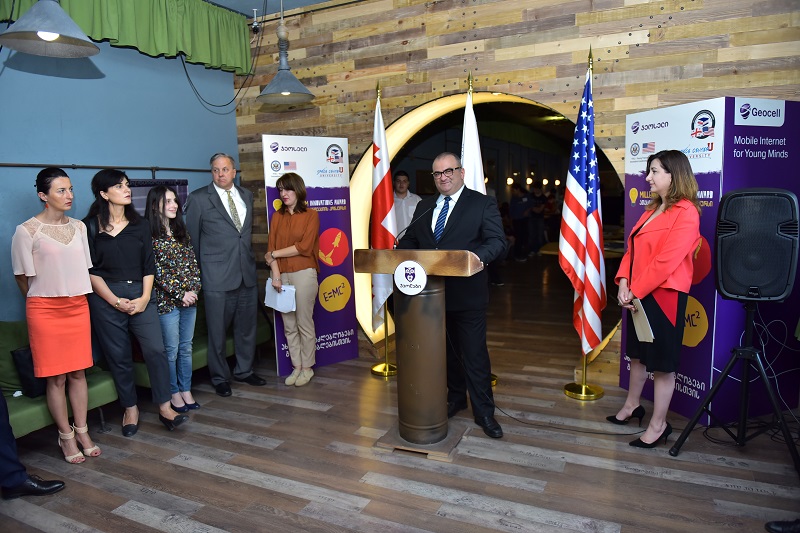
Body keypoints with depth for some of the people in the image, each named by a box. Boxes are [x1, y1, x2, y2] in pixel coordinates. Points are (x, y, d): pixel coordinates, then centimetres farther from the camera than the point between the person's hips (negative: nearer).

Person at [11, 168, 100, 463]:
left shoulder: (79, 227, 6)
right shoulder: (26, 231, -9)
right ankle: (66, 436, 18)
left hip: (77, 306, 4)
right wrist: (40, 301, 9)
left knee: (78, 372, 9)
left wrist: (76, 295, 13)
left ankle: (82, 431, 21)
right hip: (45, 311, -4)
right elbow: (23, 276, -2)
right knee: (56, 377, 4)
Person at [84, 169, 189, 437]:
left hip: (140, 294, 2)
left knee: (156, 349, -8)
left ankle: (164, 407, 1)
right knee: (119, 356, 5)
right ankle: (130, 408, 22)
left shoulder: (139, 225, 10)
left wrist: (145, 297, -4)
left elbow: (149, 265, 8)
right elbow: (89, 270, -3)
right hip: (106, 298, -2)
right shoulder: (89, 227, 0)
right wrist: (115, 301, -10)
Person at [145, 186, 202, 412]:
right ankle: (174, 394, 19)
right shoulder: (149, 235, -8)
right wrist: (179, 294, -14)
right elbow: (156, 270, -13)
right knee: (171, 350, 5)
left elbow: (193, 262, 9)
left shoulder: (181, 232, 10)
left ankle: (186, 391, 23)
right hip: (166, 300, -5)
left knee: (186, 348, 12)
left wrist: (194, 289, -5)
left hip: (189, 298, 6)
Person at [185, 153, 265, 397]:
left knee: (247, 326, 15)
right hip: (217, 276, -5)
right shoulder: (199, 198, -4)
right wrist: (198, 271, 4)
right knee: (218, 331, 5)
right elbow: (192, 238, 1)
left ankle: (244, 370, 32)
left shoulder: (247, 195, 11)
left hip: (247, 273, 5)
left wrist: (249, 257, 13)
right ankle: (220, 377, 22)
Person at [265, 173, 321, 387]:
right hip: (282, 275, 4)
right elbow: (271, 249, 4)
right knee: (288, 325, 8)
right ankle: (296, 367, 18)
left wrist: (275, 254, -6)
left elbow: (304, 247, -10)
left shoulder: (311, 215, 0)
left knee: (304, 323, 1)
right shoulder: (277, 217, 12)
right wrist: (276, 275, -7)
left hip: (304, 274, -4)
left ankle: (307, 367, 14)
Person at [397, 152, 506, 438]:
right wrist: (405, 253, -8)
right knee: (447, 350, 18)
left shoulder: (482, 203, -3)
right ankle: (456, 397, 37)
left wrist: (477, 256, -32)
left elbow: (497, 241, -12)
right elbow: (409, 240, 15)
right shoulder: (424, 207, 13)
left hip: (467, 293, -5)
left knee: (475, 354, 2)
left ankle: (484, 412, 16)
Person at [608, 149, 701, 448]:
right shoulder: (652, 209, 14)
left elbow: (666, 261, -21)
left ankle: (658, 425, 16)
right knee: (638, 353, 20)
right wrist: (624, 283, -3)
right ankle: (632, 405, 38)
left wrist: (635, 291, -17)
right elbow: (632, 248, 10)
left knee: (662, 361, 3)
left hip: (664, 296, -9)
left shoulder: (686, 213, -14)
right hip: (637, 295, 9)